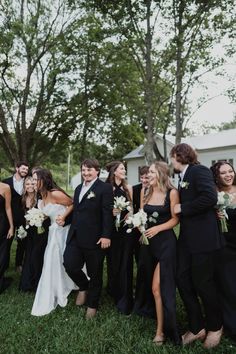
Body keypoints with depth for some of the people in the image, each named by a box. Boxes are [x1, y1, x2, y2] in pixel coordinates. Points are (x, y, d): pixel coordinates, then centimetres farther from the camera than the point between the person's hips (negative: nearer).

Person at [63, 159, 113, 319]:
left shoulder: (105, 188, -9)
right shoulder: (78, 188, 16)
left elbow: (107, 213, -14)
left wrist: (106, 236, -19)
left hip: (94, 238, -6)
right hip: (76, 237, 6)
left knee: (95, 273, 9)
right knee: (70, 265, 0)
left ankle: (92, 305, 31)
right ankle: (84, 287, 32)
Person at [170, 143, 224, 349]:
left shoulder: (199, 170, -12)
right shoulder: (184, 176, 15)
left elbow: (210, 197, -26)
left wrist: (182, 208, -17)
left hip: (204, 239, -8)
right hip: (187, 239, 8)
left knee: (203, 284, 7)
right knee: (183, 281, 9)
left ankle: (215, 327, 32)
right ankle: (197, 328, 27)